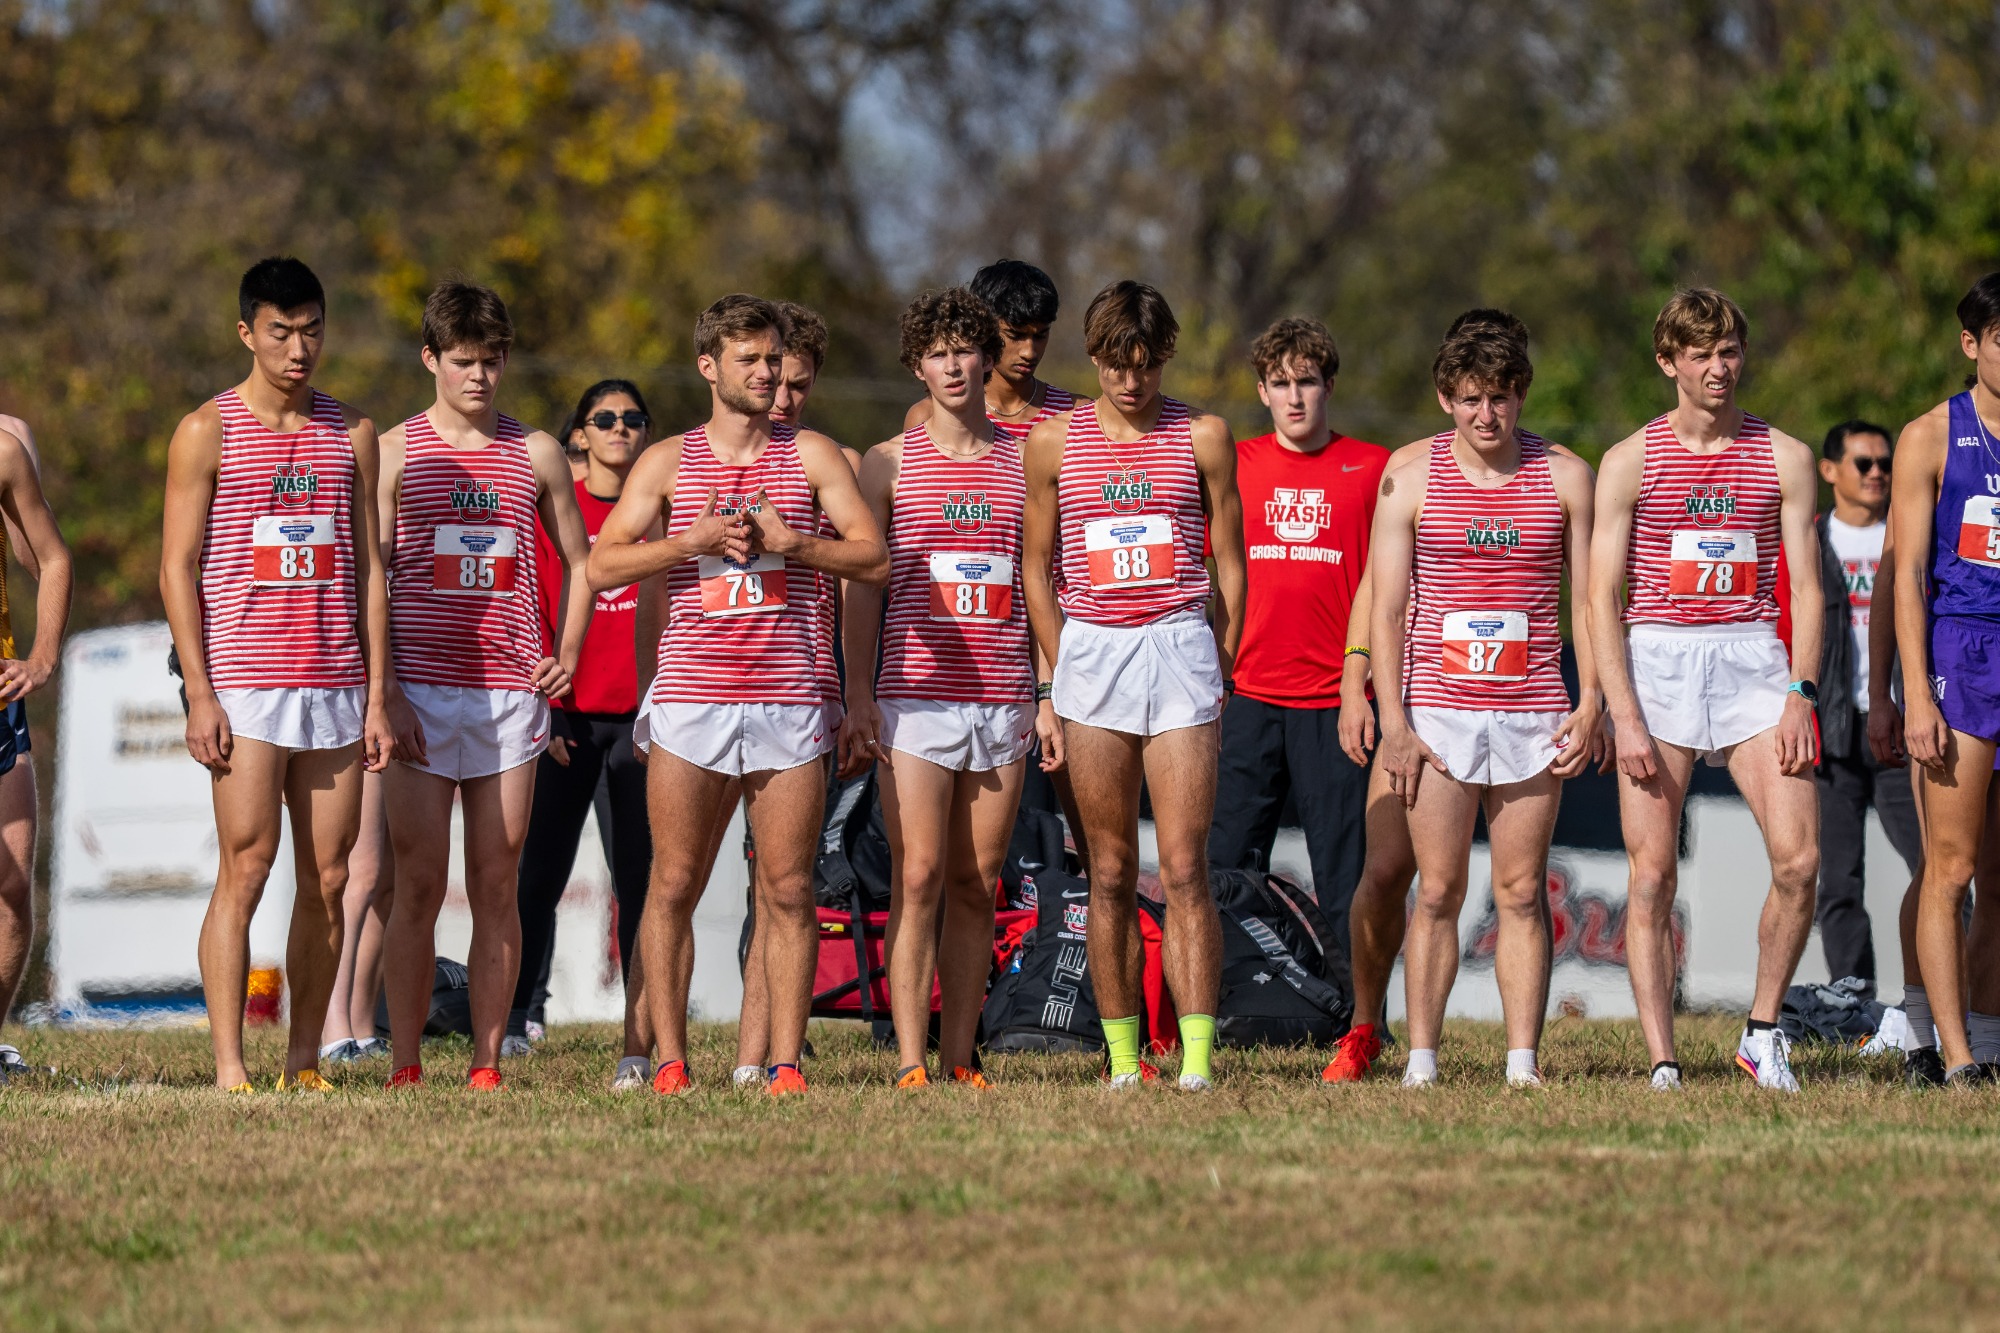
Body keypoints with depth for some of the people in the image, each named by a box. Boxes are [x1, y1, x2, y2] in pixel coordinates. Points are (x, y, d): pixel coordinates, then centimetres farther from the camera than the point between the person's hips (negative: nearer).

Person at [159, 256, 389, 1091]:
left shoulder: (352, 435, 13)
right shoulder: (208, 432, 2)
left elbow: (367, 569, 15)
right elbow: (178, 567, -1)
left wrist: (377, 694, 8)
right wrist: (200, 693, -10)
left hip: (335, 688, 4)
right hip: (244, 687, -4)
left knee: (326, 879, 2)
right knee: (244, 871, -9)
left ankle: (304, 1063, 8)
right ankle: (229, 1069, -11)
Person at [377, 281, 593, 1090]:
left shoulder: (536, 456, 10)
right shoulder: (397, 452, 4)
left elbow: (578, 562, 21)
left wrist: (566, 653, 6)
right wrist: (385, 687, -8)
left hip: (510, 691, 2)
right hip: (420, 692, -2)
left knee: (496, 886, 2)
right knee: (419, 885, -4)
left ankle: (487, 1065, 5)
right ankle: (405, 1068, -1)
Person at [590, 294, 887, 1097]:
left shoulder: (811, 456, 10)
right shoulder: (667, 462, 9)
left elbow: (874, 558, 5)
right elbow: (603, 565, 3)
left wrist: (785, 541, -7)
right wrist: (698, 539, -9)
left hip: (788, 699, 1)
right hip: (690, 693, 0)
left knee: (789, 889, -1)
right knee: (674, 885, -2)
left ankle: (785, 1063, 1)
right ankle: (669, 1061, 2)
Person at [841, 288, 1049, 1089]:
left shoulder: (1023, 462, 12)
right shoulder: (889, 464, 6)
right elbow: (862, 584, 5)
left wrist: (1050, 693, 9)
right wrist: (857, 696, -3)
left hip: (1002, 701, 2)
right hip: (913, 693, -2)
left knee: (976, 885, 3)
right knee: (918, 878, -9)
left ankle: (960, 1058, 6)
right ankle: (911, 1061, -10)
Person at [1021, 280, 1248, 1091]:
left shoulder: (1202, 439, 4)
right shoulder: (1054, 441, 6)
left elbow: (1230, 563, 10)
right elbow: (1036, 567, 12)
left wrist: (1220, 670, 5)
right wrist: (1060, 680, 8)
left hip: (1179, 649, -1)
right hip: (1090, 651, 1)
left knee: (1185, 867, -8)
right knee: (1110, 872, 3)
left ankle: (1198, 1054, -11)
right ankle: (1122, 1054, 7)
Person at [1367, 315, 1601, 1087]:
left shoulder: (1565, 477, 6)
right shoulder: (1410, 480, 3)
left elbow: (1588, 600, 9)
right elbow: (1386, 610, 2)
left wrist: (1590, 706, 0)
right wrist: (1393, 724, -5)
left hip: (1533, 716, 1)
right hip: (1437, 712, -1)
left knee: (1522, 894, 2)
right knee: (1438, 893, -1)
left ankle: (1523, 1061, 4)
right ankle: (1421, 1060, 2)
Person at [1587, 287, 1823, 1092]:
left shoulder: (1784, 459, 8)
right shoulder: (1632, 461, 3)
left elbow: (1806, 587, 8)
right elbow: (1601, 597, 0)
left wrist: (1799, 694, -5)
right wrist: (1625, 717, -9)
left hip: (1753, 659, 1)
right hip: (1657, 659, -1)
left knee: (1799, 860, -10)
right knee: (1652, 874, -5)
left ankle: (1762, 1034, 8)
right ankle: (1661, 1064, -2)